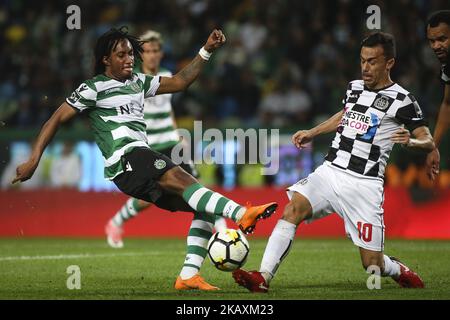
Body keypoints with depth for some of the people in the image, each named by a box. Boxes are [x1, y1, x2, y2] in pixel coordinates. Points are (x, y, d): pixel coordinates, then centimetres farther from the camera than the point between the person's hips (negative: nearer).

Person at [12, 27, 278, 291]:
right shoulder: (94, 88, 6)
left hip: (144, 161, 8)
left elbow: (179, 82, 26)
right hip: (125, 158, -8)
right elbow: (57, 120, 6)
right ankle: (242, 214, -50)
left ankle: (189, 275, -11)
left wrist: (207, 51, 16)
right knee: (179, 177, -32)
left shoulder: (138, 82, 25)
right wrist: (33, 161, 0)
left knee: (204, 209, -4)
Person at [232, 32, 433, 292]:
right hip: (330, 172, 5)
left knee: (373, 265, -3)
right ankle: (263, 277, -29)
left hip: (363, 184, -5)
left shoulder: (401, 100, -6)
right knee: (293, 209, -23)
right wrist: (312, 133, 32)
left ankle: (401, 271, 32)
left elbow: (429, 141, -8)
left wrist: (412, 141, -29)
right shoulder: (355, 88, 13)